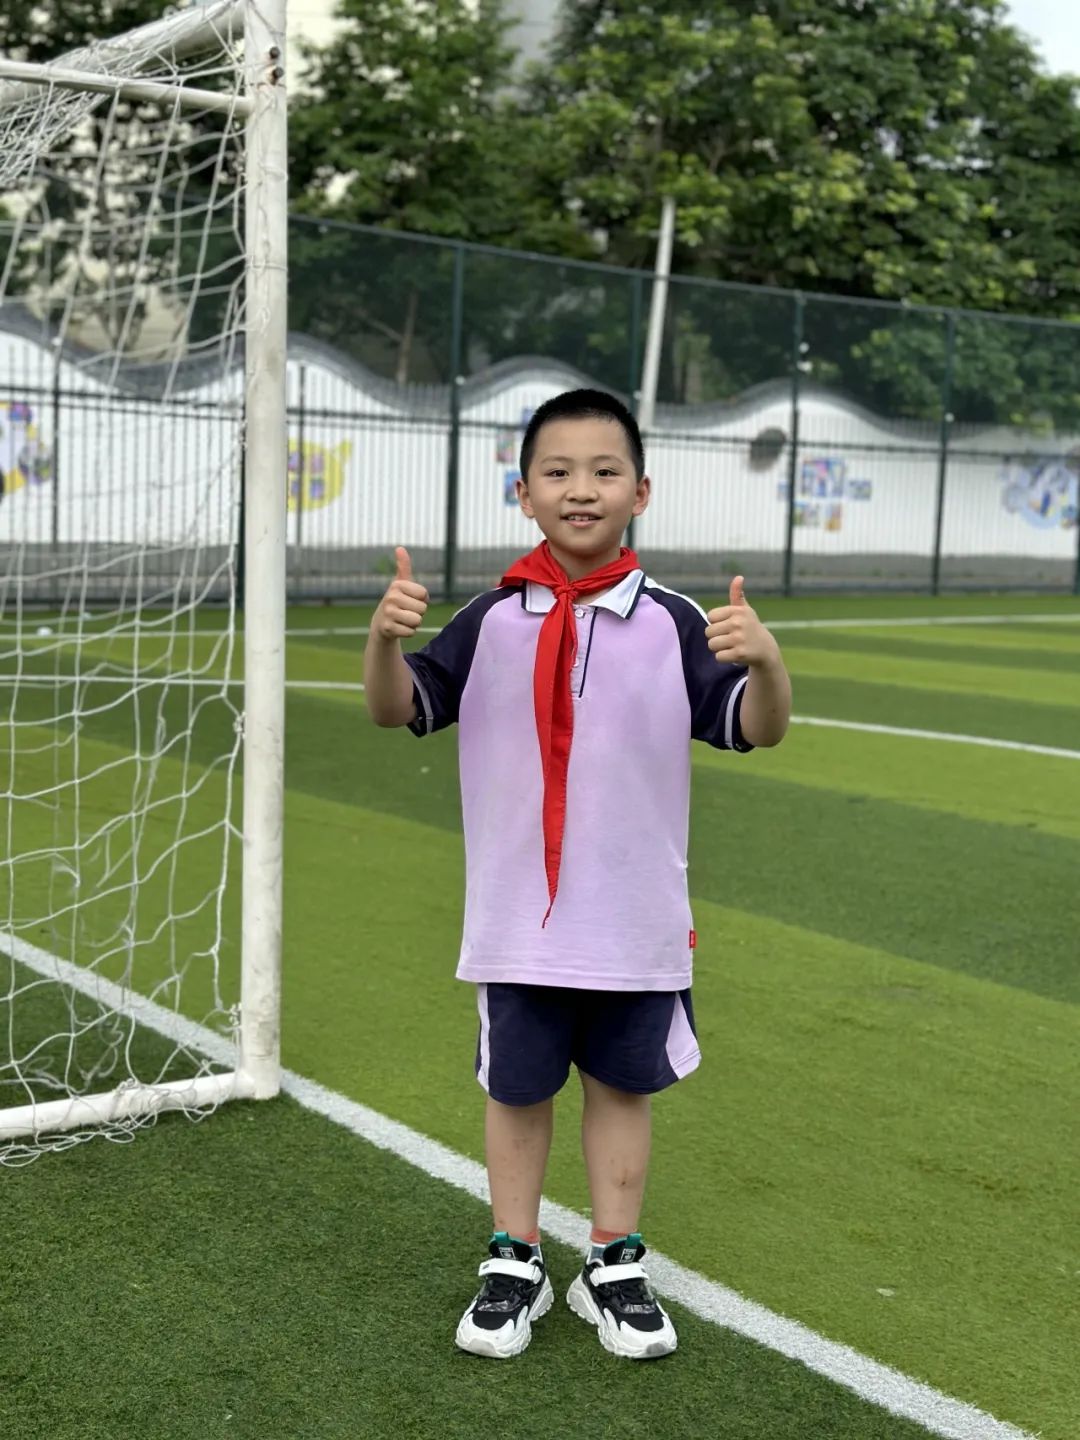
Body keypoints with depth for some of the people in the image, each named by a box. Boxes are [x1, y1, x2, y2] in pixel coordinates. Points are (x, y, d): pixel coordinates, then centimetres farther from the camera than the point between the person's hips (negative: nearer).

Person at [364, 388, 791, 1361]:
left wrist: (765, 661, -28)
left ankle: (615, 1266, 30)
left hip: (636, 923, 0)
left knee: (623, 1086, 13)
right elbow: (398, 709, -2)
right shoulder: (493, 622, -2)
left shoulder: (671, 623, -5)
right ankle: (515, 1262, 30)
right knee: (516, 1087, 12)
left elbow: (758, 729, -6)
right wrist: (385, 635, -22)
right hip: (518, 919, 0)